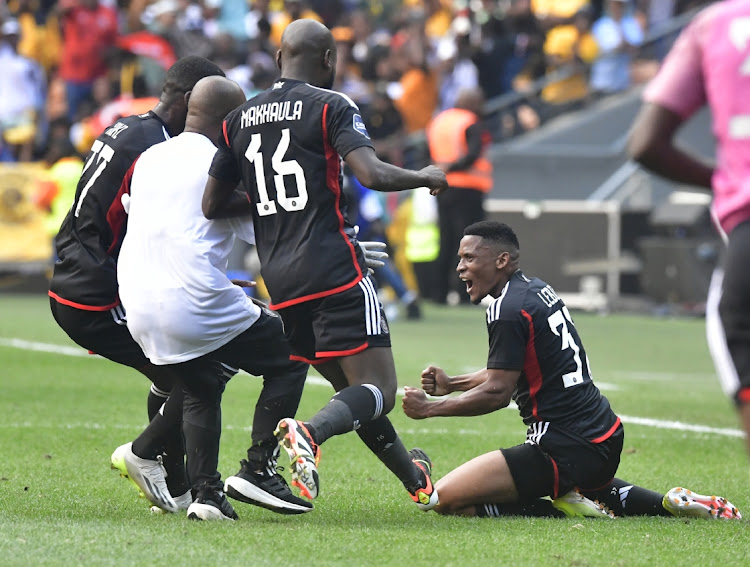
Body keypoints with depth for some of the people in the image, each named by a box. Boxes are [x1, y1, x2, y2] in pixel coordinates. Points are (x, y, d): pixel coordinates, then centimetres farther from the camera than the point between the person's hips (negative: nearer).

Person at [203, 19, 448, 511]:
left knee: (353, 390, 19)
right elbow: (372, 175, -18)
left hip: (279, 281, 7)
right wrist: (427, 177, 0)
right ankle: (310, 433, -34)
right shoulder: (330, 106, -5)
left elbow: (212, 206, 10)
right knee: (379, 392, -6)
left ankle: (417, 481, 28)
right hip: (335, 270, -7)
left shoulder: (239, 120, 11)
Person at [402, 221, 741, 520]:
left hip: (567, 451, -10)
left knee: (448, 499, -12)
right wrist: (451, 384, 17)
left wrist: (429, 408, -8)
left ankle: (565, 510, -13)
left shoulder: (508, 310, -15)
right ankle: (666, 504, 18)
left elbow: (497, 392, -16)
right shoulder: (537, 289, 13)